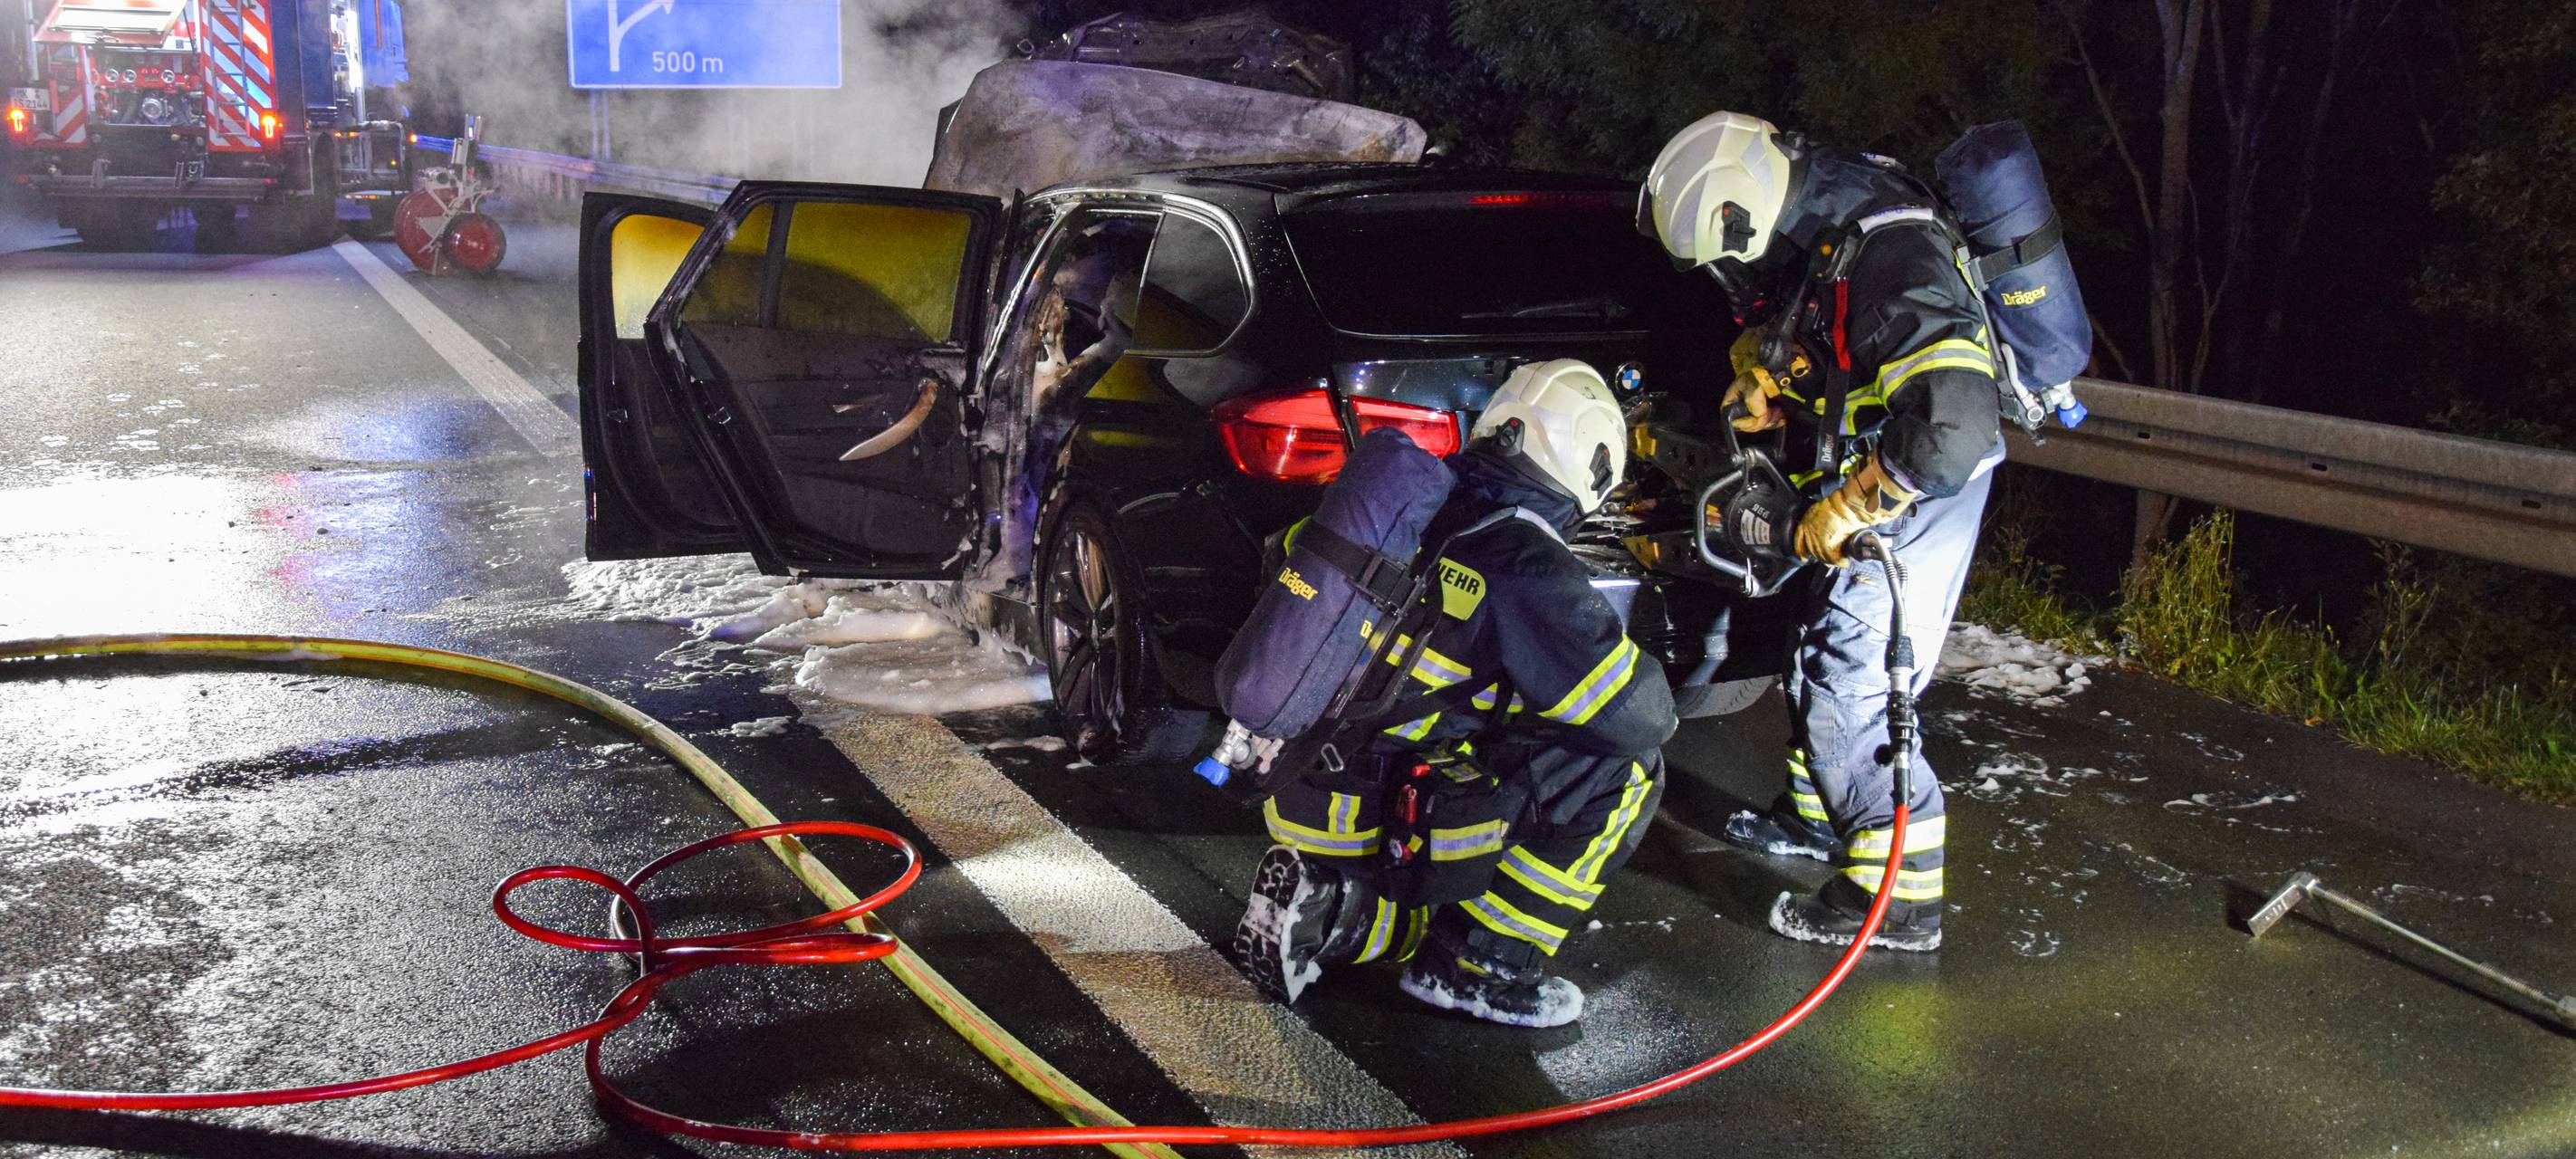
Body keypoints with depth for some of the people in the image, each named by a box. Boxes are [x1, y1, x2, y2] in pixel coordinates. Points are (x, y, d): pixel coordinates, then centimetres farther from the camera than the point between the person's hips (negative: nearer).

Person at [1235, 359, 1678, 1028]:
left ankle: (1320, 903, 7)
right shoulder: (1526, 565, -17)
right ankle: (1478, 965, 1)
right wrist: (1653, 702, 12)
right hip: (1382, 830, -8)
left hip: (1297, 802, 8)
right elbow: (1642, 714, -12)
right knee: (1626, 767, -4)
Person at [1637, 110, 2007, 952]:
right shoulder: (1813, 226, -4)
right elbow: (1776, 329, 20)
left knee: (1855, 693, -9)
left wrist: (1845, 510, -32)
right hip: (1855, 487, 10)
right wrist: (1762, 383, 1)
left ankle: (1898, 898, 3)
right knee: (1816, 653, 22)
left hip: (1915, 494, -10)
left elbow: (1952, 430, -40)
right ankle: (1819, 816, 43)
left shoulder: (1887, 262, -33)